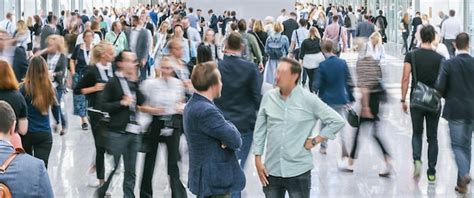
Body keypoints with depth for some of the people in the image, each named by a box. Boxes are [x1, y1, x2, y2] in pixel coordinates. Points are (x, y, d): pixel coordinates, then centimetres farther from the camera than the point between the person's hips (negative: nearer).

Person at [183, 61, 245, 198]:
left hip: (203, 179, 10)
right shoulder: (206, 111, -24)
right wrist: (230, 127, 1)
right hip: (215, 182, -10)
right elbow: (236, 141, -19)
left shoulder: (192, 106, 9)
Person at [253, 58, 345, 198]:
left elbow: (337, 121, -3)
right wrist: (258, 160, 5)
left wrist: (315, 141, -6)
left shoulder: (309, 100, -7)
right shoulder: (268, 97, 2)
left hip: (299, 171, -3)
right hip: (271, 171, 3)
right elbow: (259, 131, 8)